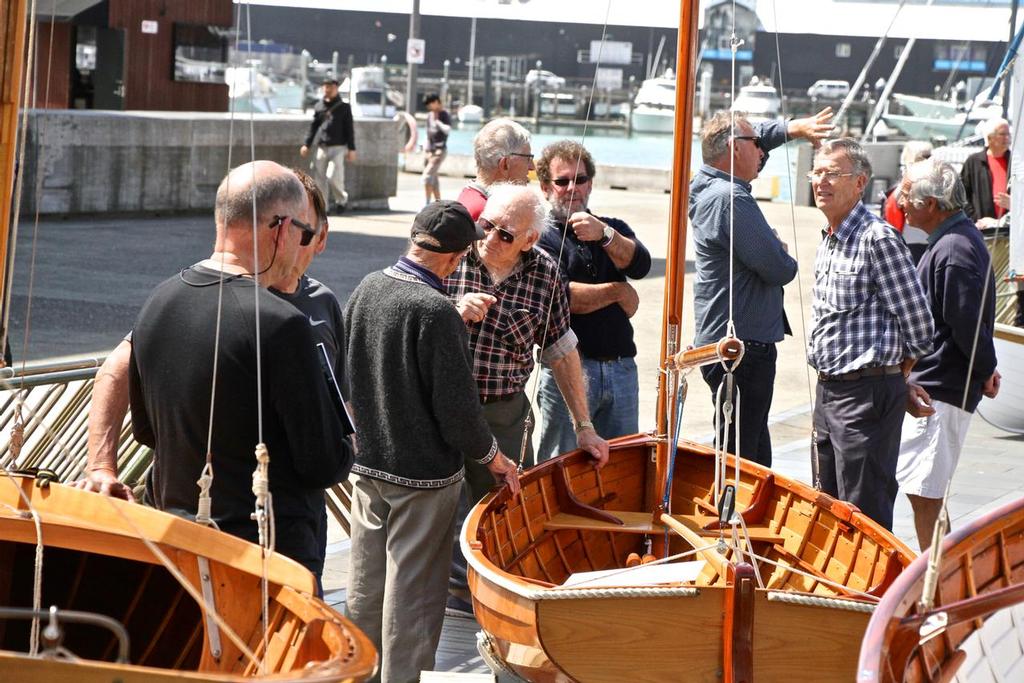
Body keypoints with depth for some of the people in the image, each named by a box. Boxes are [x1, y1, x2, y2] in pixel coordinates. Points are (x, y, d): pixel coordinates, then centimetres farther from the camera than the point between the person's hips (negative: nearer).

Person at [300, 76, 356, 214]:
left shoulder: (343, 107, 4)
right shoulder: (319, 107, 11)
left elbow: (349, 129, 4)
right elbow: (313, 127, 16)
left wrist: (351, 149, -1)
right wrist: (307, 144, 9)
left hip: (337, 147, -3)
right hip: (320, 147, 3)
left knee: (333, 177, -13)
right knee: (321, 179, 0)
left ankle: (342, 199, 12)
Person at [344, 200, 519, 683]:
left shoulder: (367, 288, -2)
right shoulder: (436, 312, -25)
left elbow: (345, 368, 11)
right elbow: (456, 405, -21)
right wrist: (490, 456, -5)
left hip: (367, 462, 7)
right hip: (424, 474, -7)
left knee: (366, 583, 19)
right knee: (411, 589, 5)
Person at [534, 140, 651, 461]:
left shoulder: (615, 229, 17)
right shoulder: (541, 237, 0)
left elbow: (640, 265, -3)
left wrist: (604, 235, -21)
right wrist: (619, 292, -3)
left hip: (621, 370, 5)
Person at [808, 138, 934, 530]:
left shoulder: (877, 239, -16)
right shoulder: (828, 240, 13)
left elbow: (918, 322, -14)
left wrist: (905, 360, 1)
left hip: (867, 391, -9)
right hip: (828, 390, 9)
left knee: (865, 516, -5)